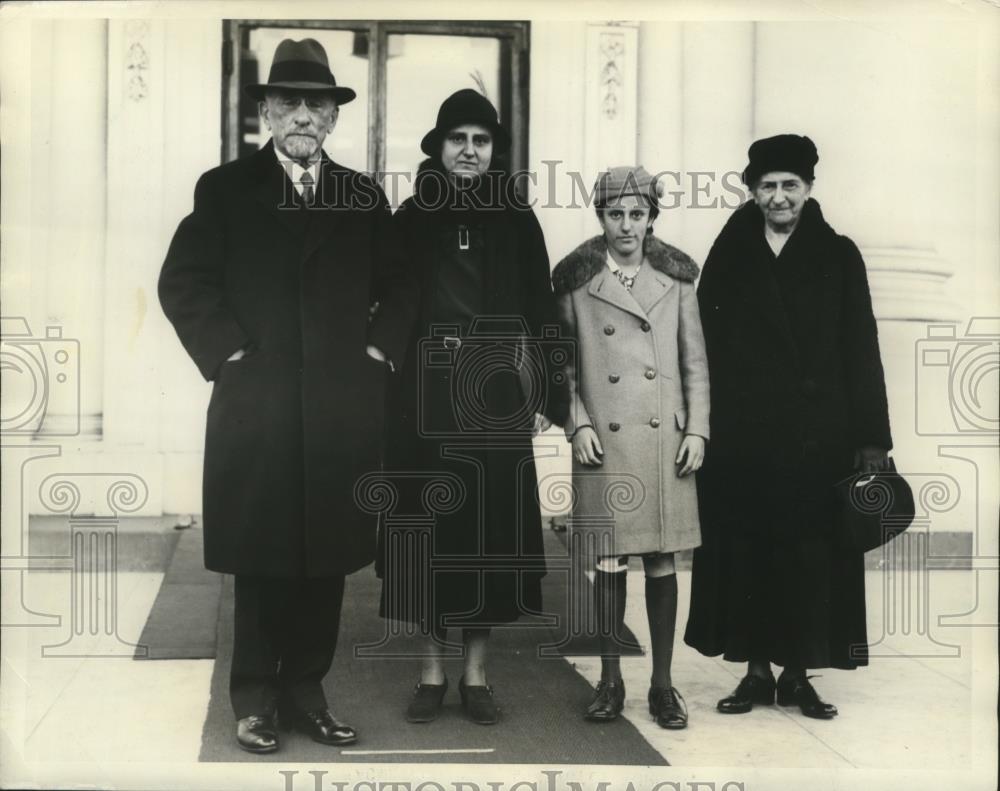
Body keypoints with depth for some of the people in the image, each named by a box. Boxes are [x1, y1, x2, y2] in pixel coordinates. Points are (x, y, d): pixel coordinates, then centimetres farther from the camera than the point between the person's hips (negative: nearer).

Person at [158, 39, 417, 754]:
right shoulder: (224, 189, 5)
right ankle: (255, 699, 16)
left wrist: (377, 350, 3)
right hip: (255, 407, -2)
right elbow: (182, 283, 0)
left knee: (328, 560, 6)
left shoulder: (364, 197, 12)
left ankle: (306, 690, 18)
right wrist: (230, 352, -7)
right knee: (260, 561, 3)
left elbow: (398, 287, 16)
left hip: (344, 412, 3)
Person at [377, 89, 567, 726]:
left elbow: (540, 309, 5)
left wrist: (546, 396, -1)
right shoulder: (412, 219, 5)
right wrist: (386, 389, -2)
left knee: (492, 528, 2)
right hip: (425, 398, 0)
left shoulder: (517, 220, 6)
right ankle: (433, 671, 14)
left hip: (497, 396, 0)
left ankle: (476, 674, 13)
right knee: (427, 528, 2)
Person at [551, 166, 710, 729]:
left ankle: (663, 683, 15)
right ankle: (610, 682, 15)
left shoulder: (676, 280, 7)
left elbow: (696, 363, 9)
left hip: (665, 440, 1)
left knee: (662, 561, 5)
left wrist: (697, 429, 1)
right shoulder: (576, 282, 3)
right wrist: (578, 424, -6)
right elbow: (564, 365, 6)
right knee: (609, 563, 3)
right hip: (604, 443, -1)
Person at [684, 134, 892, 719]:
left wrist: (872, 437, -4)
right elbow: (704, 344, 3)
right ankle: (757, 669, 17)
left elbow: (861, 350, 2)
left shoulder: (838, 256, 5)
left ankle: (798, 674, 16)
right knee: (744, 550, 4)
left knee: (809, 554, 3)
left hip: (817, 434, -1)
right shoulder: (730, 255, 7)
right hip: (741, 434, 1)